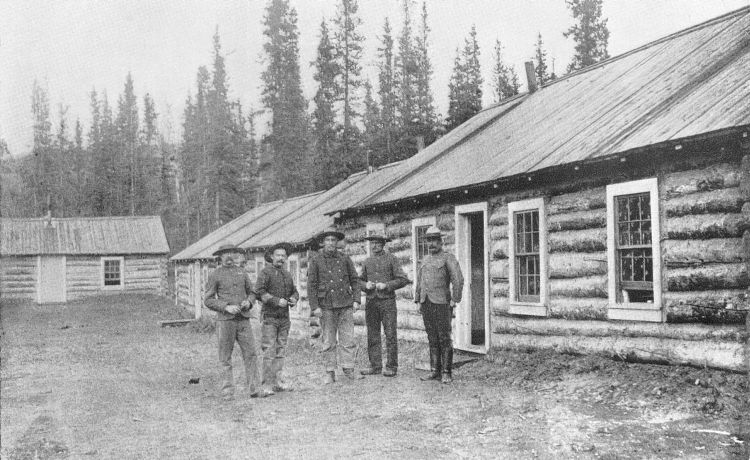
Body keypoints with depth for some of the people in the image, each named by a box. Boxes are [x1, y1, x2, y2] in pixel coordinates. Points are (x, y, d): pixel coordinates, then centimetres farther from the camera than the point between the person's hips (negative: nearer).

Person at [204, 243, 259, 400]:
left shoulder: (241, 272, 13)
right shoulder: (215, 275, 2)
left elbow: (251, 292, 19)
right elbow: (208, 300, -1)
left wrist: (248, 302, -3)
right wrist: (226, 307, -14)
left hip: (243, 318, 3)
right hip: (225, 320, -3)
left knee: (250, 353, -4)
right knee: (225, 358, 2)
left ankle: (253, 387, 2)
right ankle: (227, 391, 9)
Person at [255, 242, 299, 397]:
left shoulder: (287, 274, 15)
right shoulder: (266, 272, -5)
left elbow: (294, 291, 23)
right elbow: (259, 291, -14)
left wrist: (294, 299, 0)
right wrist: (276, 301, -20)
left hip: (284, 317, 6)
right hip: (270, 316, -6)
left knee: (280, 351, 8)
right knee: (269, 352, -9)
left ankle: (277, 381, 14)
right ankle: (267, 385, -8)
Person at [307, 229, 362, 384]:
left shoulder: (344, 259, 8)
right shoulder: (315, 260, 1)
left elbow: (354, 280, 12)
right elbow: (311, 285, -1)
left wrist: (356, 300, 2)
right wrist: (315, 306, -7)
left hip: (345, 305, 2)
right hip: (326, 306, -2)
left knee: (348, 338, -1)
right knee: (329, 341, 3)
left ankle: (348, 369, 7)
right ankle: (330, 373, 10)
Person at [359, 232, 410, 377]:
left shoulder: (391, 259, 1)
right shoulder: (367, 262, 13)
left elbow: (403, 279, -3)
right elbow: (360, 280, 19)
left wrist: (386, 285, -14)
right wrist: (366, 285, -4)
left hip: (387, 301, -4)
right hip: (371, 302, 4)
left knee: (390, 335, -3)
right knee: (372, 336, 4)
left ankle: (391, 367, 2)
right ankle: (375, 366, 11)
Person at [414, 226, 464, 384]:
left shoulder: (448, 258, -4)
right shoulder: (425, 259, 17)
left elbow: (458, 279, -12)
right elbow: (419, 282, 22)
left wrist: (454, 300, -15)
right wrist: (419, 302, 15)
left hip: (441, 304, -6)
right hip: (427, 305, 6)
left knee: (444, 339, -4)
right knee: (432, 340, 8)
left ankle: (447, 373, -1)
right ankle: (435, 371, 12)